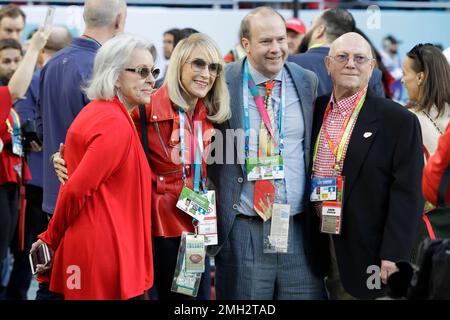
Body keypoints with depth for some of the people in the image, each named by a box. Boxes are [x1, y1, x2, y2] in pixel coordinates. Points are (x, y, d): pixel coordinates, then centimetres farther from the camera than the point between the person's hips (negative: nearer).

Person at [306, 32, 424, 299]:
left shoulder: (399, 121, -9)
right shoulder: (314, 110, 7)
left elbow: (407, 195, -11)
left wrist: (393, 257, -16)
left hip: (367, 253, -5)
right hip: (320, 250, 5)